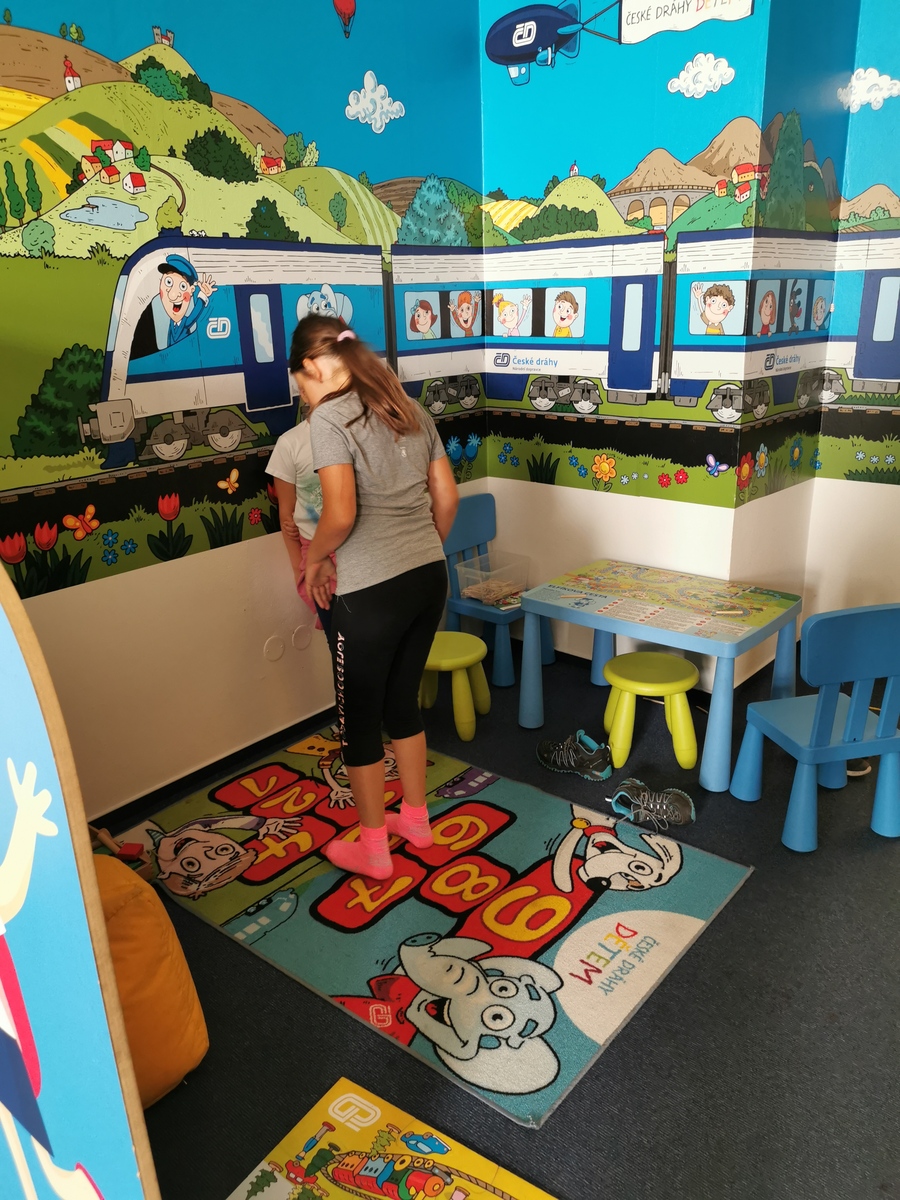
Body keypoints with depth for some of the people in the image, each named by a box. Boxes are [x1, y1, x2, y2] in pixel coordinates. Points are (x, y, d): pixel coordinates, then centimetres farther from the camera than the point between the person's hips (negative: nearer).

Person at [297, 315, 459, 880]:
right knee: (403, 701, 22)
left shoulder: (330, 417, -11)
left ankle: (373, 849, 25)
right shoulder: (410, 408, 10)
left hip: (369, 591, -7)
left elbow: (340, 515, -20)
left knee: (359, 715, 11)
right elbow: (447, 496, 11)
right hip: (429, 576, 7)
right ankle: (416, 818, 38)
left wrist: (314, 558, -2)